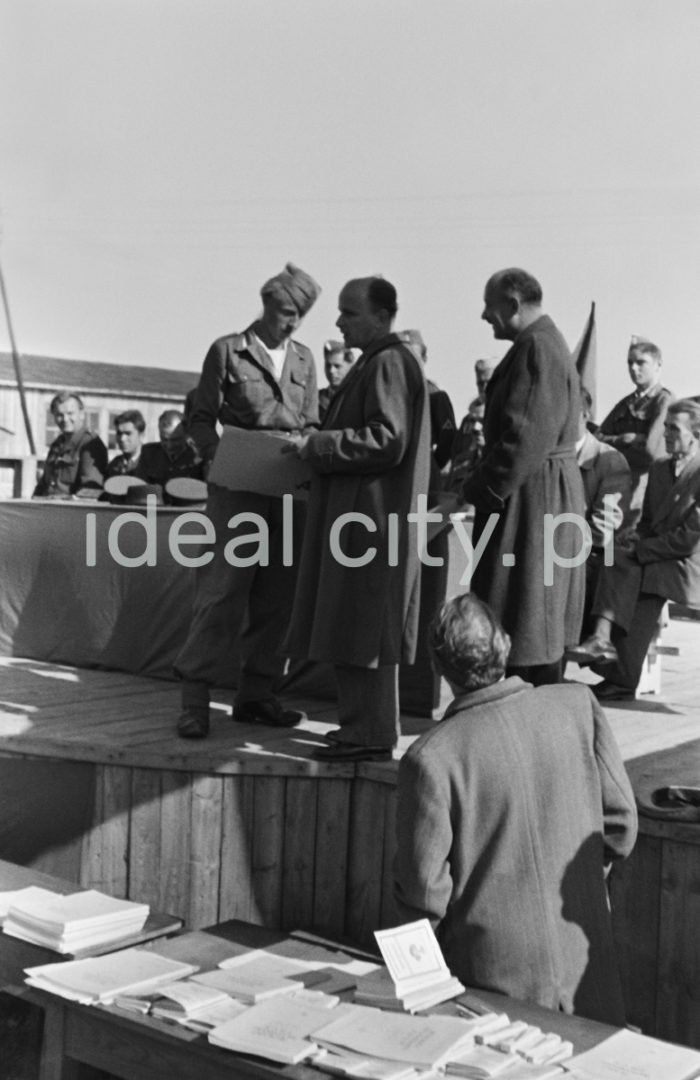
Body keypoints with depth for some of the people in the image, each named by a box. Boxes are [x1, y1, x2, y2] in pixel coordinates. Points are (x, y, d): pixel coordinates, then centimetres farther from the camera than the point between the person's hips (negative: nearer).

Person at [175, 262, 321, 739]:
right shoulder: (227, 350, 3)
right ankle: (195, 698, -2)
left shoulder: (304, 359, 14)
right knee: (223, 588, -9)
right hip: (237, 486, -4)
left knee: (277, 594, 5)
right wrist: (218, 455, -13)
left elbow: (311, 425, 16)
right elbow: (202, 418, 2)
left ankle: (256, 695, 14)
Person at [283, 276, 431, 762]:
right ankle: (363, 723, 22)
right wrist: (318, 443, 12)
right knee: (354, 625, 14)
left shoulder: (390, 364, -14)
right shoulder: (376, 361, 17)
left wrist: (317, 444, -15)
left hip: (372, 515, -10)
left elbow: (387, 441, -22)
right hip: (357, 509, 10)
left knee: (362, 625, -5)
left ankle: (371, 735, 3)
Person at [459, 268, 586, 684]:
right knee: (541, 623, 16)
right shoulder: (546, 342, 16)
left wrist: (474, 492, -17)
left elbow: (525, 438, -24)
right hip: (549, 494, 11)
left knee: (527, 622, -5)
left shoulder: (537, 347, -17)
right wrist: (479, 475, 15)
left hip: (532, 497, -11)